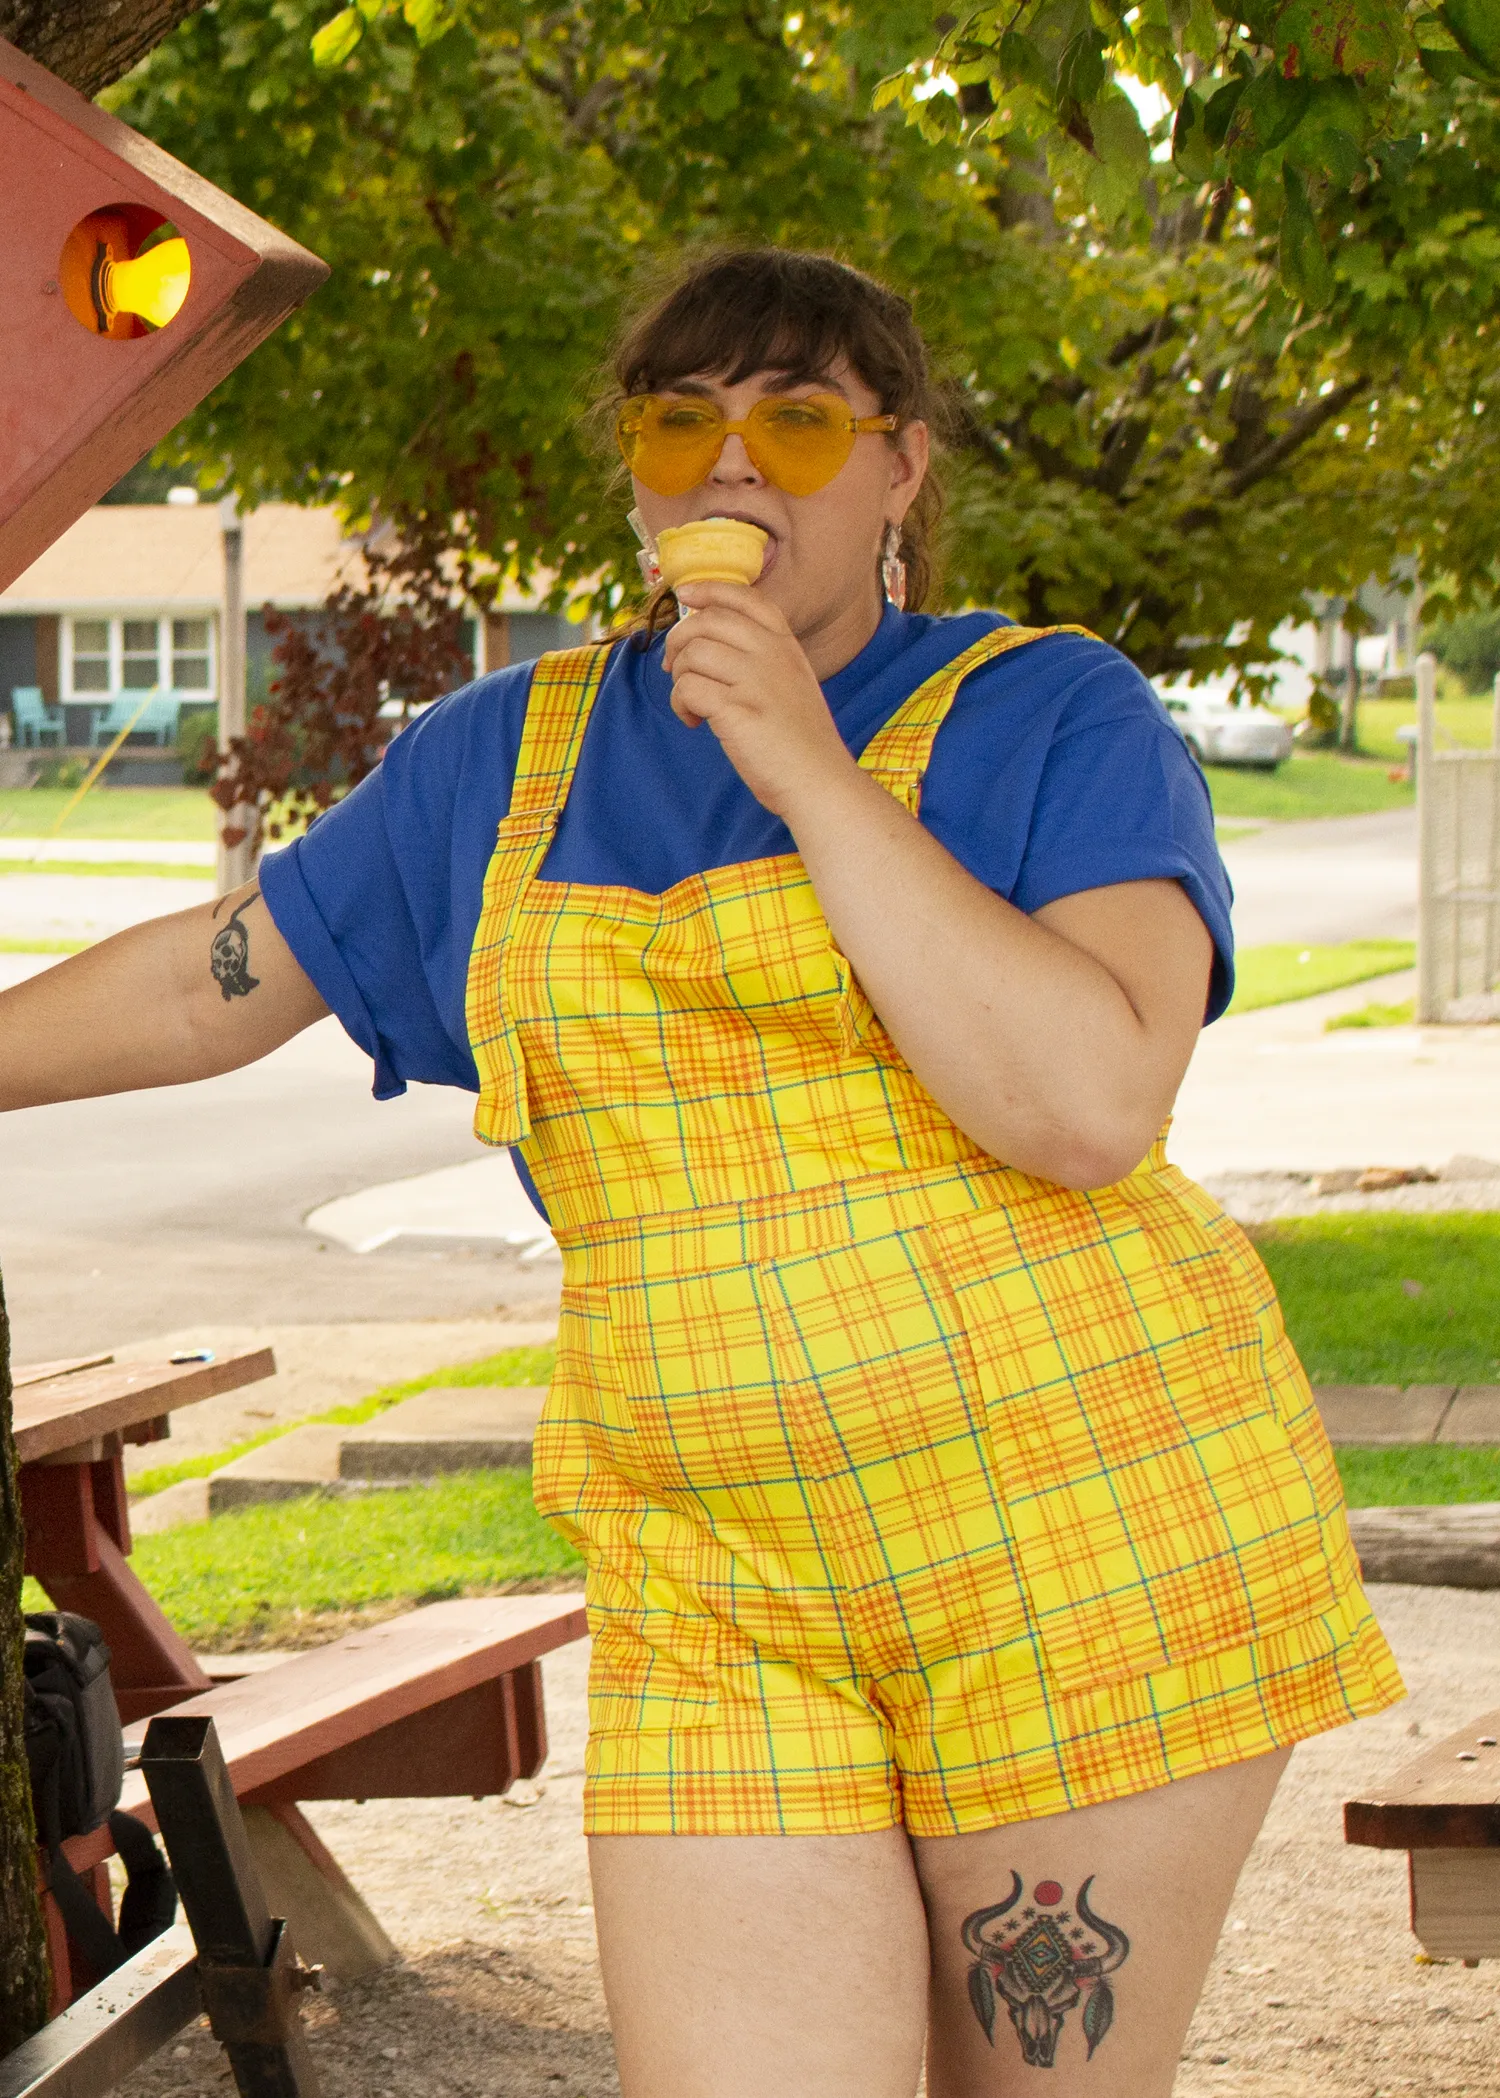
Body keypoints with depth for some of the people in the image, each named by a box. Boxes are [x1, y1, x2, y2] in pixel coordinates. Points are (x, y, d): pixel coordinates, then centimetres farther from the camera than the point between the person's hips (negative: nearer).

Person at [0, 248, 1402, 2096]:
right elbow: (216, 979, 25)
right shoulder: (503, 760, 13)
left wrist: (810, 773, -15)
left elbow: (1087, 1104, -16)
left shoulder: (1053, 717, 0)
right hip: (720, 1599, 3)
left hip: (1088, 1540, -3)